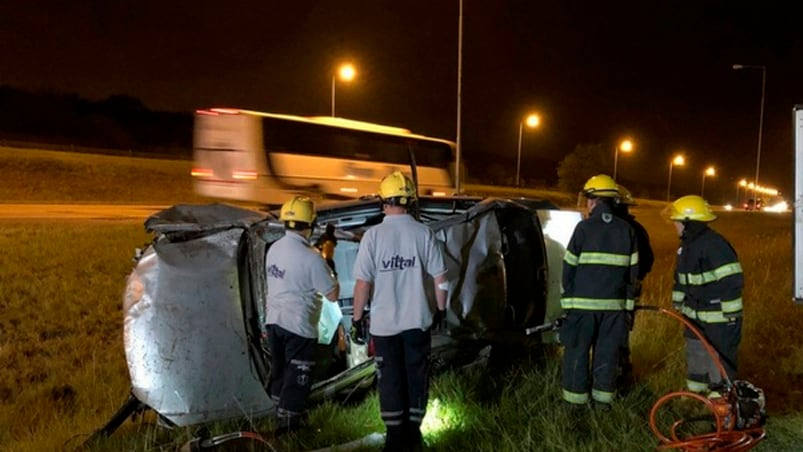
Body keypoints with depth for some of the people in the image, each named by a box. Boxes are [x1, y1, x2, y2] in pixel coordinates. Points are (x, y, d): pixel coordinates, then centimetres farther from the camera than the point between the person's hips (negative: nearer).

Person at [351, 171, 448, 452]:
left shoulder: (373, 235, -11)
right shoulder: (424, 233, -7)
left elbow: (363, 282, -10)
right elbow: (440, 278, -3)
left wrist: (357, 317, 2)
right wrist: (441, 309, 12)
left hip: (384, 322, -1)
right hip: (418, 320, 1)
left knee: (390, 379, 10)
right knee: (416, 375, 14)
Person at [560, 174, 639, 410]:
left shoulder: (584, 228, -7)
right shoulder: (627, 230, 5)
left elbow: (569, 267, -4)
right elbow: (633, 271, 8)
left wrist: (567, 300, 4)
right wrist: (628, 304, 13)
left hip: (583, 303, -3)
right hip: (615, 304, 4)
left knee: (577, 350, 6)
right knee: (607, 351, 11)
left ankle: (575, 397, 10)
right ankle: (603, 398, 16)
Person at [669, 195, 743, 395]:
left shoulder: (714, 245, -23)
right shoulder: (687, 245, 8)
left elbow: (733, 279, -25)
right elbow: (681, 277, 21)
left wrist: (729, 313, -23)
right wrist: (678, 301, 22)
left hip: (719, 318, -10)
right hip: (695, 316, 10)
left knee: (720, 362, -3)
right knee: (695, 356, 21)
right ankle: (695, 394, 36)